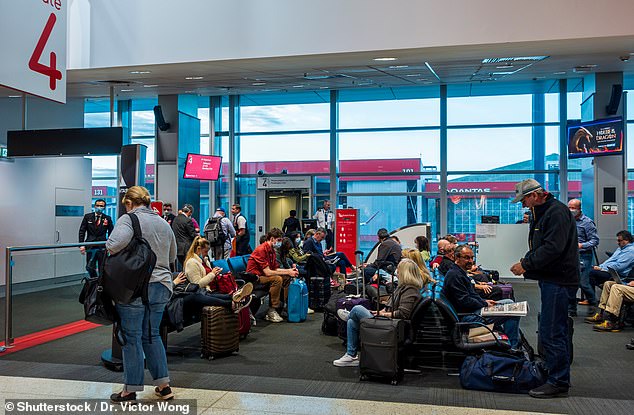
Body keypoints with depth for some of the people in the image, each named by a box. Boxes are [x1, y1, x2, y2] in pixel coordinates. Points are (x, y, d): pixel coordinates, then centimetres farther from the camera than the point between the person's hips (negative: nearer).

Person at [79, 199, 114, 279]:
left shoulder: (107, 219, 3)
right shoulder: (87, 217, 4)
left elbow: (111, 233, 6)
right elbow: (82, 231, 3)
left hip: (102, 248, -1)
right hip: (90, 247, 1)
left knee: (102, 268, 3)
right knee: (90, 268, 4)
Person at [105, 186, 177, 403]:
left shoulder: (128, 219, -8)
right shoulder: (164, 224, 12)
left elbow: (116, 243, -27)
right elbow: (172, 257, 20)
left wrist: (107, 249, -6)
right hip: (161, 286, 6)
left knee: (132, 337, 4)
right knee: (151, 335, 17)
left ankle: (130, 390, 14)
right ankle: (163, 385, 20)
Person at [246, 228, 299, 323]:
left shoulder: (271, 250, 10)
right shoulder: (261, 250, -21)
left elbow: (275, 269, 10)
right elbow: (267, 272, -26)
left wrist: (289, 270, -6)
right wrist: (288, 272, -22)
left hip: (263, 275, 10)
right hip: (254, 277, -10)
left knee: (287, 278, 2)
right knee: (277, 279, -30)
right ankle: (271, 311, -24)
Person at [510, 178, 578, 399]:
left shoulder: (557, 212, -15)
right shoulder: (542, 213, 18)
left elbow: (553, 248, -24)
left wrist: (526, 264, -18)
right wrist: (525, 262, 7)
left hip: (558, 280, -11)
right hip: (550, 279, 11)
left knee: (551, 332, -9)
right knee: (556, 329, 17)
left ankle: (558, 382, -1)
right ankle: (558, 377, 28)